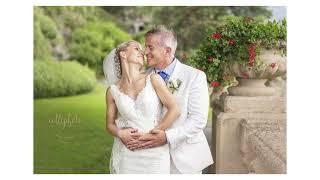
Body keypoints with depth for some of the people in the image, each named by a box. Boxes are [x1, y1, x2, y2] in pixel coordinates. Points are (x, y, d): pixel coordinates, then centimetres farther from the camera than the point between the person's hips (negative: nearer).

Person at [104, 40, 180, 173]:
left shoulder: (153, 79, -2)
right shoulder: (113, 91, 2)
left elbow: (174, 110, -7)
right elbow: (110, 124, 10)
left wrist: (151, 134, -10)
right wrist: (120, 133, -11)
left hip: (154, 154, 0)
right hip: (126, 155, 1)